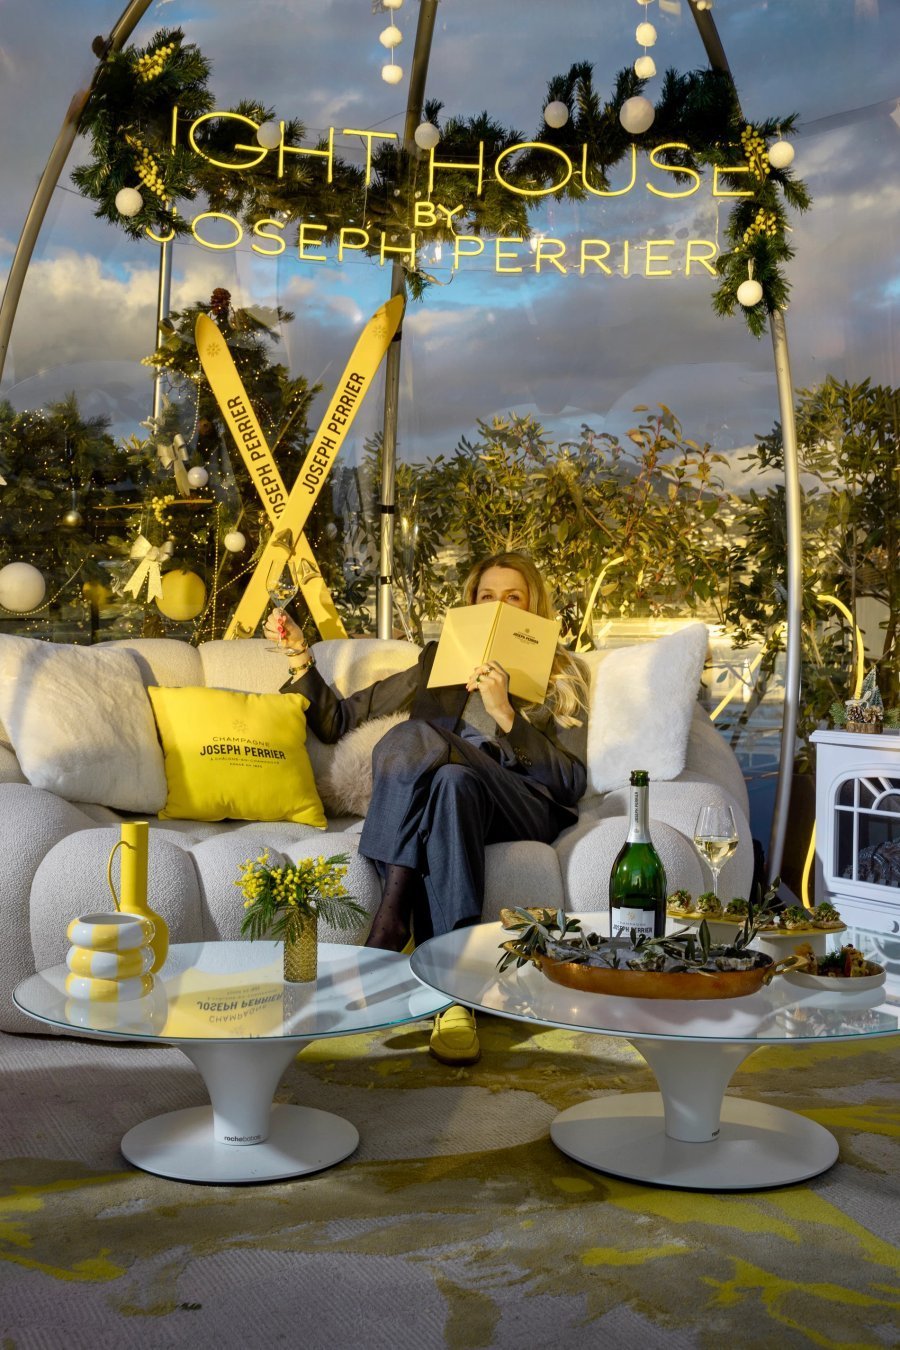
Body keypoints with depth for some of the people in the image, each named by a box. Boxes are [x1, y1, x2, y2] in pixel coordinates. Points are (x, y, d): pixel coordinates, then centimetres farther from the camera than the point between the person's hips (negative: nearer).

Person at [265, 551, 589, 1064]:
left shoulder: (563, 675, 20)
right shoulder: (440, 661, 28)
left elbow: (572, 783, 4)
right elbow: (337, 721, 27)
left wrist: (505, 713, -8)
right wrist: (300, 656, 12)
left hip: (524, 809, -2)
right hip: (444, 797, 2)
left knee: (415, 738, -33)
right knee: (448, 783, -37)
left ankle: (391, 921, -39)